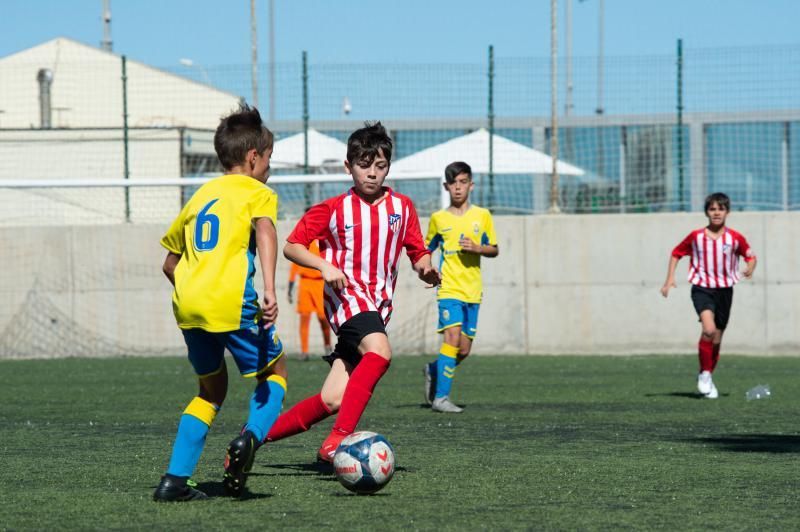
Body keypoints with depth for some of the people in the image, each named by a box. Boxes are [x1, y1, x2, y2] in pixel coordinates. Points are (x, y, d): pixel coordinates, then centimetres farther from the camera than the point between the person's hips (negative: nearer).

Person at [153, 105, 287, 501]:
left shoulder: (200, 195, 24)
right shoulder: (258, 193, 6)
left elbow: (170, 263, 27)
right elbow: (264, 231, -16)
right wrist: (270, 289, -26)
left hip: (187, 304, 6)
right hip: (232, 303, -6)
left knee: (212, 388, 21)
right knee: (274, 372, 15)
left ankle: (175, 479, 9)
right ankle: (250, 436, -14)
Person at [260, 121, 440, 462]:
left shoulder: (402, 207, 10)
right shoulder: (333, 210, 1)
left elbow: (418, 254, 14)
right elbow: (291, 246, 4)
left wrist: (426, 270, -9)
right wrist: (325, 266, -13)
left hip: (378, 304, 4)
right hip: (346, 297, -4)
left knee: (332, 400, -5)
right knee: (380, 351, -35)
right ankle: (337, 440, -38)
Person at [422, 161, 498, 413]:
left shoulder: (482, 216, 7)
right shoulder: (438, 218, 5)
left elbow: (494, 249, 13)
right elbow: (427, 248, 17)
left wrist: (478, 248, -8)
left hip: (473, 291, 3)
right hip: (449, 288, -3)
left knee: (464, 350, 5)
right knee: (452, 337, -21)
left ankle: (434, 371, 35)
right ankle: (440, 397, -19)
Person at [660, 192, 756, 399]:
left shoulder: (735, 238, -3)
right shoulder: (696, 236, -4)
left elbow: (751, 256, 9)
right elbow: (676, 253, 10)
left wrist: (750, 268, -13)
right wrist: (670, 279, 1)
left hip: (724, 290, 2)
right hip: (702, 288, -2)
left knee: (716, 339, 8)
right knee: (709, 329, -25)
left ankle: (707, 378, 27)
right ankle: (704, 374, -8)